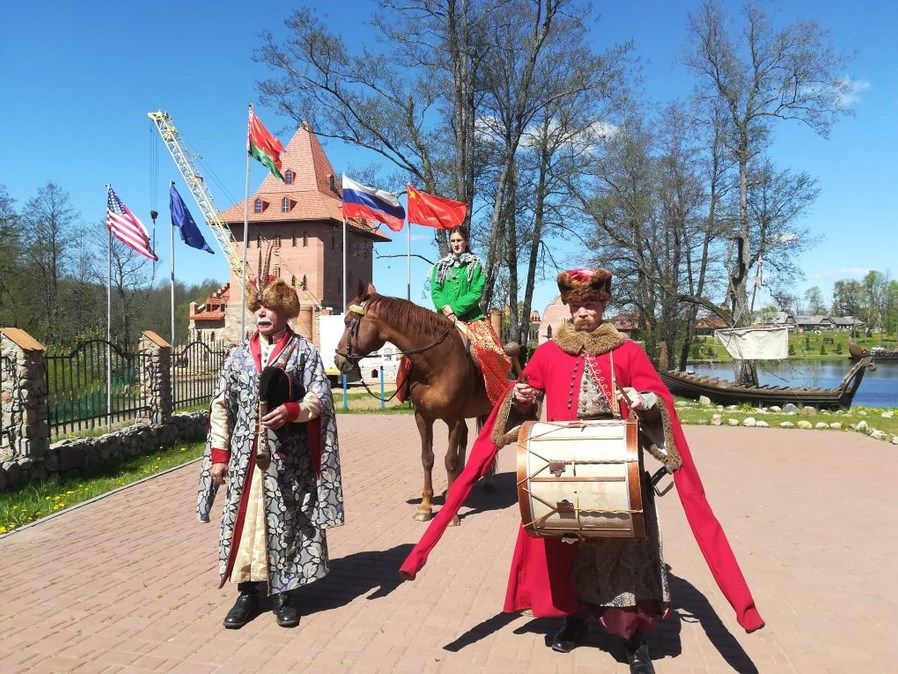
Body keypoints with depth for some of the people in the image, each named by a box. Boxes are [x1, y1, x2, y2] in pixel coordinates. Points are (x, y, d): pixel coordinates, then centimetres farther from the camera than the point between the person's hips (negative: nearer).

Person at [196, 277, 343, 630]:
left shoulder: (303, 351, 1)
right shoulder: (239, 354, 9)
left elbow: (319, 398, -5)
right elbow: (221, 405, 8)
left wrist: (290, 410, -25)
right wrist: (219, 453, 2)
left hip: (288, 457, -3)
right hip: (245, 455, 3)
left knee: (285, 520, 4)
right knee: (244, 517, 6)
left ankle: (282, 592, 19)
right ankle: (249, 590, 21)